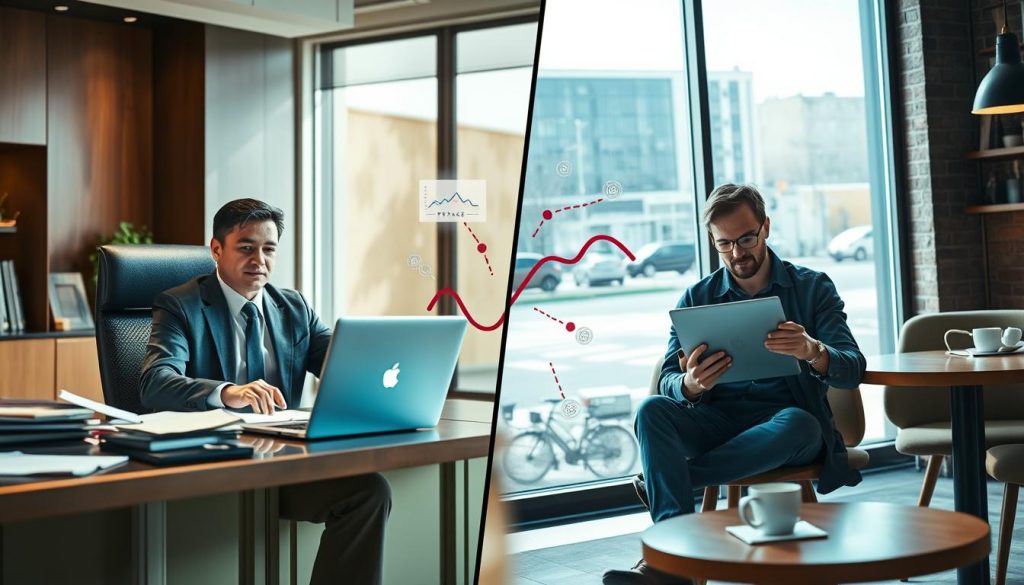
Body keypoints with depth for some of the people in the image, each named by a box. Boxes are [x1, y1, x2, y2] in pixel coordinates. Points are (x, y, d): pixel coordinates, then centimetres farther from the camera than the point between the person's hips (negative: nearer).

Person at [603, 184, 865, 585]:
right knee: (652, 410, -27)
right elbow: (668, 381, 0)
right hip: (718, 420, 2)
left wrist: (813, 352, -32)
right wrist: (691, 385, -27)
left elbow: (853, 369, -7)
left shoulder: (813, 287, 5)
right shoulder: (697, 297, 9)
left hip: (788, 417, -1)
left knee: (797, 424, -37)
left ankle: (661, 485, -26)